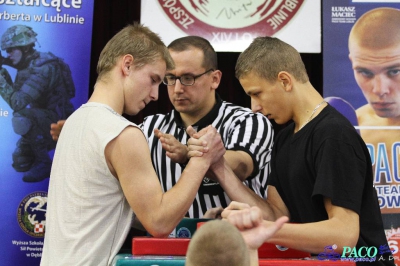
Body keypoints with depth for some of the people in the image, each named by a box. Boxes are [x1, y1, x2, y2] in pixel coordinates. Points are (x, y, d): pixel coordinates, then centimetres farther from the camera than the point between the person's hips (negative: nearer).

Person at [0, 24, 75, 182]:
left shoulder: (43, 68, -25)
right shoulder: (25, 66, 4)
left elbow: (18, 103, -33)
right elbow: (15, 97, 4)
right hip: (43, 122, 9)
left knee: (22, 118, -33)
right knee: (20, 163, 8)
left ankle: (44, 163, -15)